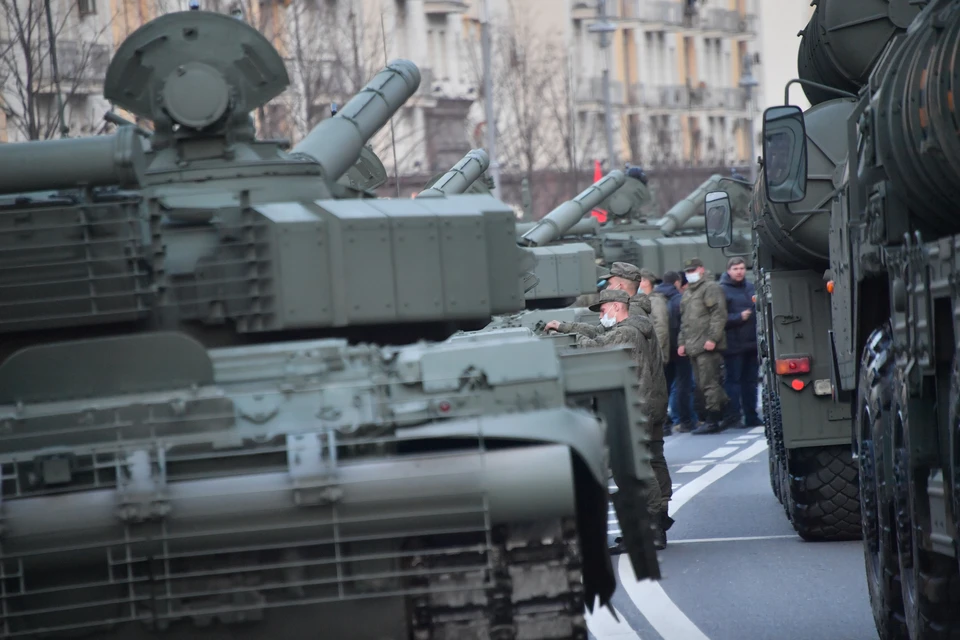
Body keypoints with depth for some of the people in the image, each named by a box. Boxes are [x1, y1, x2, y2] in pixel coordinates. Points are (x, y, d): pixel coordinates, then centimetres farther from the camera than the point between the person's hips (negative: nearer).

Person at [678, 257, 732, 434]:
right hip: (693, 346, 10)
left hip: (707, 346, -10)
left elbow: (719, 314, -13)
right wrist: (682, 342, 20)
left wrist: (712, 338, -20)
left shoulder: (711, 288, -4)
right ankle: (720, 418, 14)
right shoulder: (687, 293, 25)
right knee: (701, 386, 9)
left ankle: (712, 420, -13)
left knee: (709, 383, -12)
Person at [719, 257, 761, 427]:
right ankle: (734, 417, -3)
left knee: (750, 381, 11)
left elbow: (759, 310, 25)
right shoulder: (722, 290, -7)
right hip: (733, 344, -7)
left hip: (751, 343, 7)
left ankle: (751, 416, 17)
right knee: (733, 380, -4)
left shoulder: (750, 287, 13)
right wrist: (739, 317, -21)